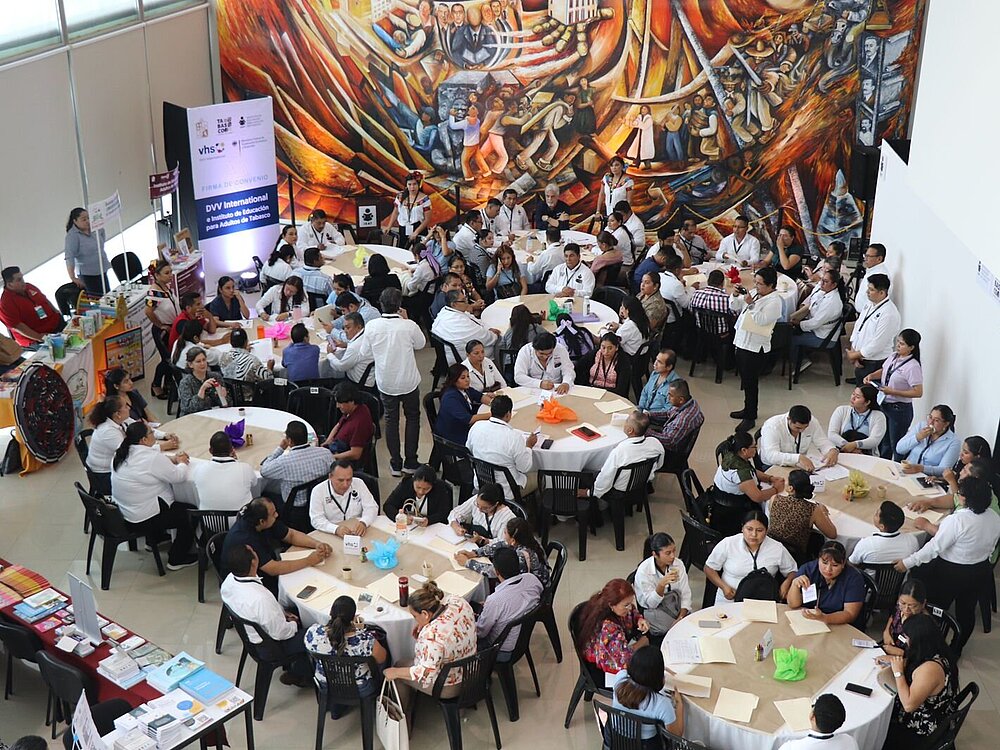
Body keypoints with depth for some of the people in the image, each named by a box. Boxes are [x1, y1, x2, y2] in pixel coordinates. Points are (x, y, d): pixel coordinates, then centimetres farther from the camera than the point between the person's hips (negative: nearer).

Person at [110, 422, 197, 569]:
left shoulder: (122, 453, 0)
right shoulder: (152, 457, -27)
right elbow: (179, 476, -18)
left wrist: (173, 459, 5)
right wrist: (182, 463, 2)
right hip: (144, 517, -9)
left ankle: (153, 539, 43)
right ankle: (177, 559, 16)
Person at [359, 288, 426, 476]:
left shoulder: (372, 326, -14)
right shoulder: (409, 326, -19)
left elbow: (364, 352, -1)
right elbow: (421, 344, 2)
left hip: (385, 382, 1)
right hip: (409, 381, -1)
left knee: (391, 420, 17)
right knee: (412, 417, 18)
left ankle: (395, 464, 18)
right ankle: (410, 462, 18)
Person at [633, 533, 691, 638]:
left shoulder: (678, 564, -5)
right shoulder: (643, 571, -18)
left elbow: (686, 594, -3)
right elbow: (650, 603, -16)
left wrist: (681, 617, -19)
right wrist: (662, 584, -34)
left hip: (675, 609, 5)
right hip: (653, 612, -5)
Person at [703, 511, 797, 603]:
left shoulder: (777, 549, 5)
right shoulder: (727, 544, 1)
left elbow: (792, 571, 19)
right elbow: (709, 568, 10)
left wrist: (786, 583, -3)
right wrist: (723, 586, -5)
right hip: (728, 601, -1)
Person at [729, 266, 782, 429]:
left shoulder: (774, 301, -13)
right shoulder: (753, 293, 10)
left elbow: (762, 320, -25)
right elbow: (734, 307, 14)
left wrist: (750, 304, -26)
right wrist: (735, 296, -5)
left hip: (756, 348, -8)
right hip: (742, 342, 8)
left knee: (751, 382, 0)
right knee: (745, 380, 19)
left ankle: (750, 417, 11)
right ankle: (748, 409, 34)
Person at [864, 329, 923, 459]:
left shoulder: (913, 366, -22)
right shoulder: (893, 356, 0)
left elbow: (918, 392, -23)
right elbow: (883, 371, 19)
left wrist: (893, 392, -26)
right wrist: (871, 375, -1)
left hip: (899, 409, -8)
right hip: (884, 404, 8)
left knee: (896, 446, 6)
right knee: (882, 443, 23)